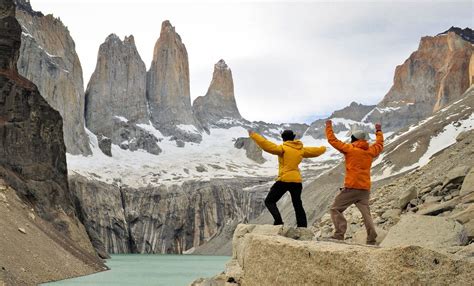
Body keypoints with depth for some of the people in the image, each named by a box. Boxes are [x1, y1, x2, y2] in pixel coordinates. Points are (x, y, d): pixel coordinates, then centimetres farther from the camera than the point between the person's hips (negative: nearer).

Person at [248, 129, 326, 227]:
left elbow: (267, 145, -19)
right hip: (297, 181, 6)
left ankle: (278, 221, -19)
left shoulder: (283, 148, -8)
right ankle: (303, 226, 15)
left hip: (284, 180, -6)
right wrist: (323, 149, 48)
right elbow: (315, 151, 26)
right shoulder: (301, 149, 11)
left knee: (269, 201, 1)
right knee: (298, 205, 17)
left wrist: (253, 135, -14)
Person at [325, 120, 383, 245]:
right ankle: (371, 240, -4)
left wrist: (328, 126, 18)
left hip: (351, 187, -5)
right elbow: (379, 144, 34)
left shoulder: (349, 149, -1)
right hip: (365, 189, 5)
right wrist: (379, 131, 49)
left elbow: (332, 140, 4)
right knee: (366, 213, 7)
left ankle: (339, 234, -12)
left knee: (335, 209, 1)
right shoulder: (370, 151, 12)